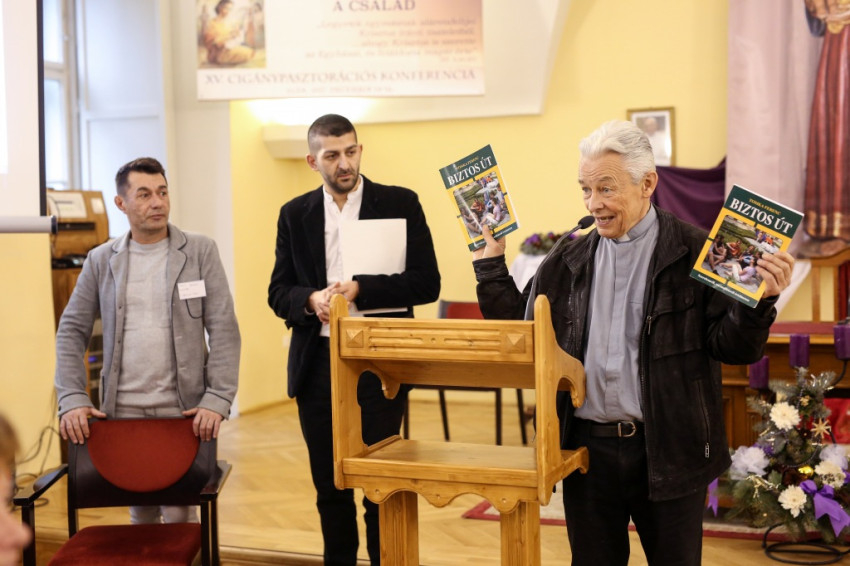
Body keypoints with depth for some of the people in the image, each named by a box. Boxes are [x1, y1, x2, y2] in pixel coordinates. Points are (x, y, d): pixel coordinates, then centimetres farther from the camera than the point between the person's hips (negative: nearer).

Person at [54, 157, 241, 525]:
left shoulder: (200, 252, 1)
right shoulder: (101, 260, 7)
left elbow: (224, 329, -4)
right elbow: (72, 331, 8)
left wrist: (218, 399, -13)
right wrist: (72, 399, -4)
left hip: (183, 410, -2)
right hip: (123, 409, 2)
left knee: (180, 517, -3)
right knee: (140, 515, 10)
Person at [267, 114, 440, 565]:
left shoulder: (400, 203, -1)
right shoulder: (295, 214, 8)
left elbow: (427, 283, -7)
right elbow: (278, 292, 7)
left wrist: (360, 290, -18)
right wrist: (311, 300, -15)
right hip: (317, 363, 3)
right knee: (329, 486, 11)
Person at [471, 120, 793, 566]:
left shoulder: (696, 254, -6)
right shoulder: (568, 261, 7)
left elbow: (734, 347, -8)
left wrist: (760, 300, -25)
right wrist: (491, 263, 7)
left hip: (668, 452, -3)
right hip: (587, 446, 4)